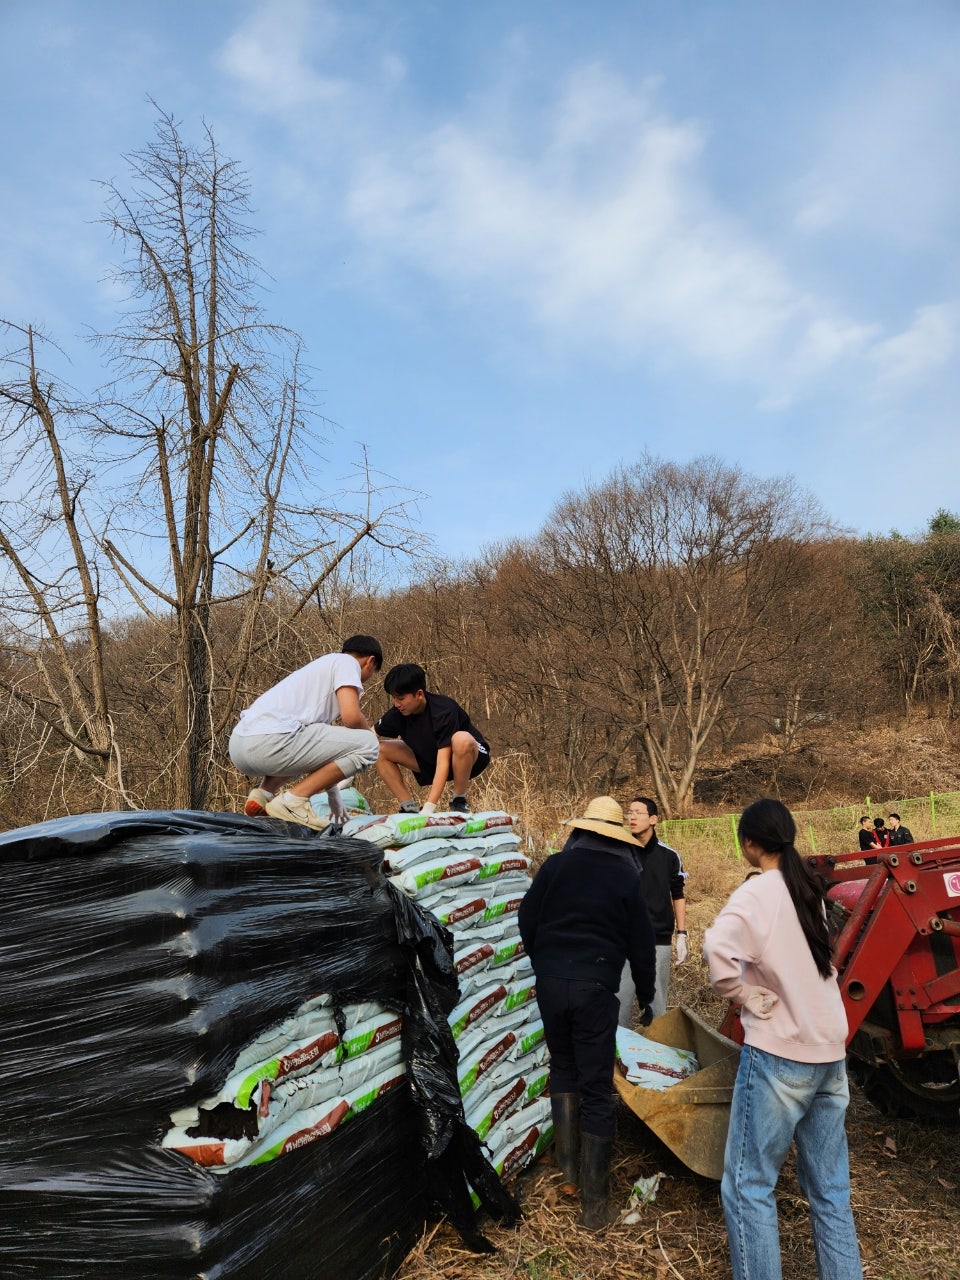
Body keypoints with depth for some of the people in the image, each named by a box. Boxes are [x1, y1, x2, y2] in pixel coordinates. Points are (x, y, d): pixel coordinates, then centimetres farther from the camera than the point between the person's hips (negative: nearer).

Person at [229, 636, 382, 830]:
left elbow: (321, 743, 37)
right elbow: (351, 716, -9)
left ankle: (264, 793, 14)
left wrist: (332, 793, 43)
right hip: (269, 742, -10)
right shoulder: (347, 662, 8)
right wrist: (369, 732, 15)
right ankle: (293, 800, -5)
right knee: (367, 745, -3)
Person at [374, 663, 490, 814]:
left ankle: (459, 801, -18)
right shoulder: (398, 713, -15)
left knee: (461, 739, -41)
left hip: (470, 756, -6)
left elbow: (443, 763, -36)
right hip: (430, 758, 6)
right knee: (380, 750, -11)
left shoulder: (444, 711, -32)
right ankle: (410, 808, -8)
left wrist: (428, 809, -41)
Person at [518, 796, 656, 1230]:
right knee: (596, 1089, 5)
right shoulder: (627, 877, 0)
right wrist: (646, 995, 18)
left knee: (563, 1068, 22)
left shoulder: (557, 865, 2)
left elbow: (527, 922, 6)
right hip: (596, 987, -2)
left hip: (550, 982, 2)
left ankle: (568, 1171, 21)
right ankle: (594, 1203, 9)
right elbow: (641, 944, 5)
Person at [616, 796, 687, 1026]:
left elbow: (678, 896, 9)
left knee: (657, 1001, 9)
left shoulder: (669, 856, 0)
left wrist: (681, 935, 5)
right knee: (620, 1000, 2)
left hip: (659, 940, 0)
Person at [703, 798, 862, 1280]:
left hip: (779, 1054, -7)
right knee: (830, 1190, 14)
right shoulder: (809, 890, 7)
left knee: (747, 1187, 4)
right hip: (829, 1052, 7)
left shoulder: (756, 893, -15)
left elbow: (719, 949, -33)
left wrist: (746, 996, -17)